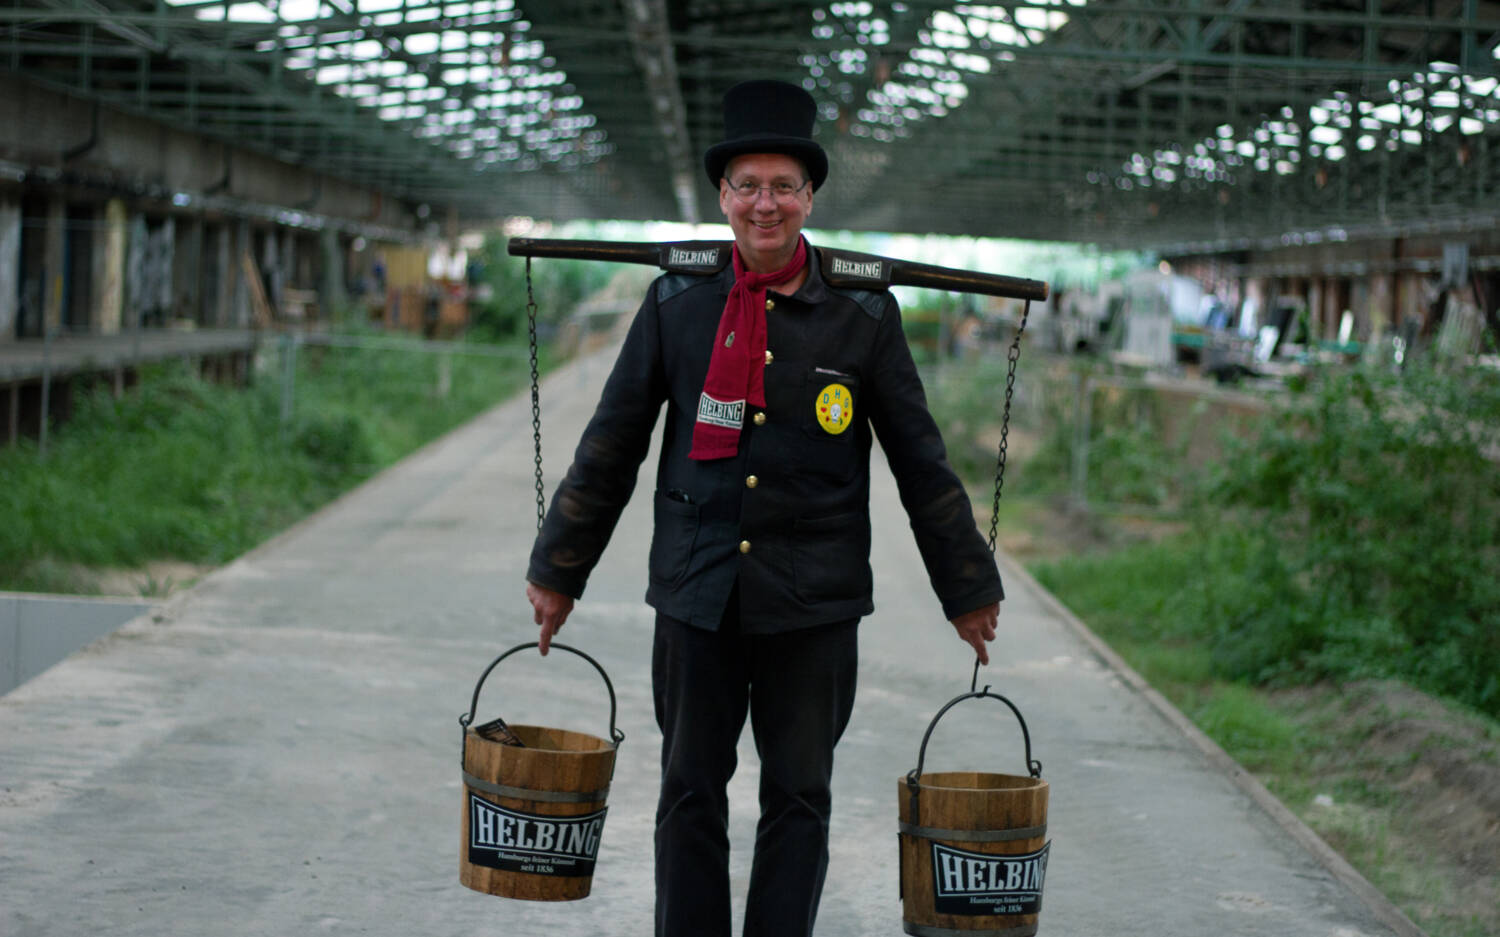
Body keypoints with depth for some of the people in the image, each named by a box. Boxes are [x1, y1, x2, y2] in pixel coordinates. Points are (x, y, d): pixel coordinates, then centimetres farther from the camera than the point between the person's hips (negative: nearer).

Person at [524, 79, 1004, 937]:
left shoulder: (863, 314, -1)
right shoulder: (676, 303, 2)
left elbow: (921, 461, 5)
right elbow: (611, 446, 9)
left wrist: (968, 589, 9)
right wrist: (559, 570, 12)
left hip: (814, 606, -1)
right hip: (697, 592, 1)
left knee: (798, 799, 6)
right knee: (691, 794, 7)